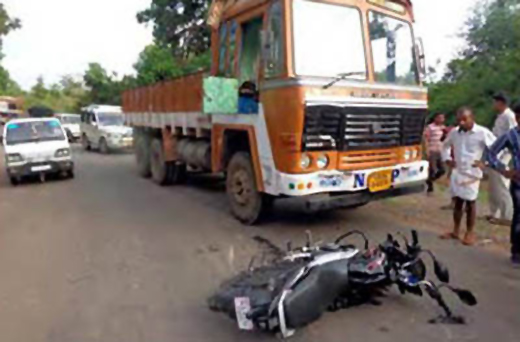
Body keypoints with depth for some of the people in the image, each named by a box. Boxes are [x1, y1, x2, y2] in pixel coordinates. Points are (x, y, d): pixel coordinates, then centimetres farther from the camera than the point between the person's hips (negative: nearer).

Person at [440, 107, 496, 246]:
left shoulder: (483, 133, -10)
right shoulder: (454, 132, 4)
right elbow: (446, 145, 22)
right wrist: (447, 159, 9)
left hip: (472, 173, -4)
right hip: (457, 172, 4)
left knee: (470, 203, 3)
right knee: (458, 202, 12)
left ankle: (470, 233, 16)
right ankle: (456, 231, 23)